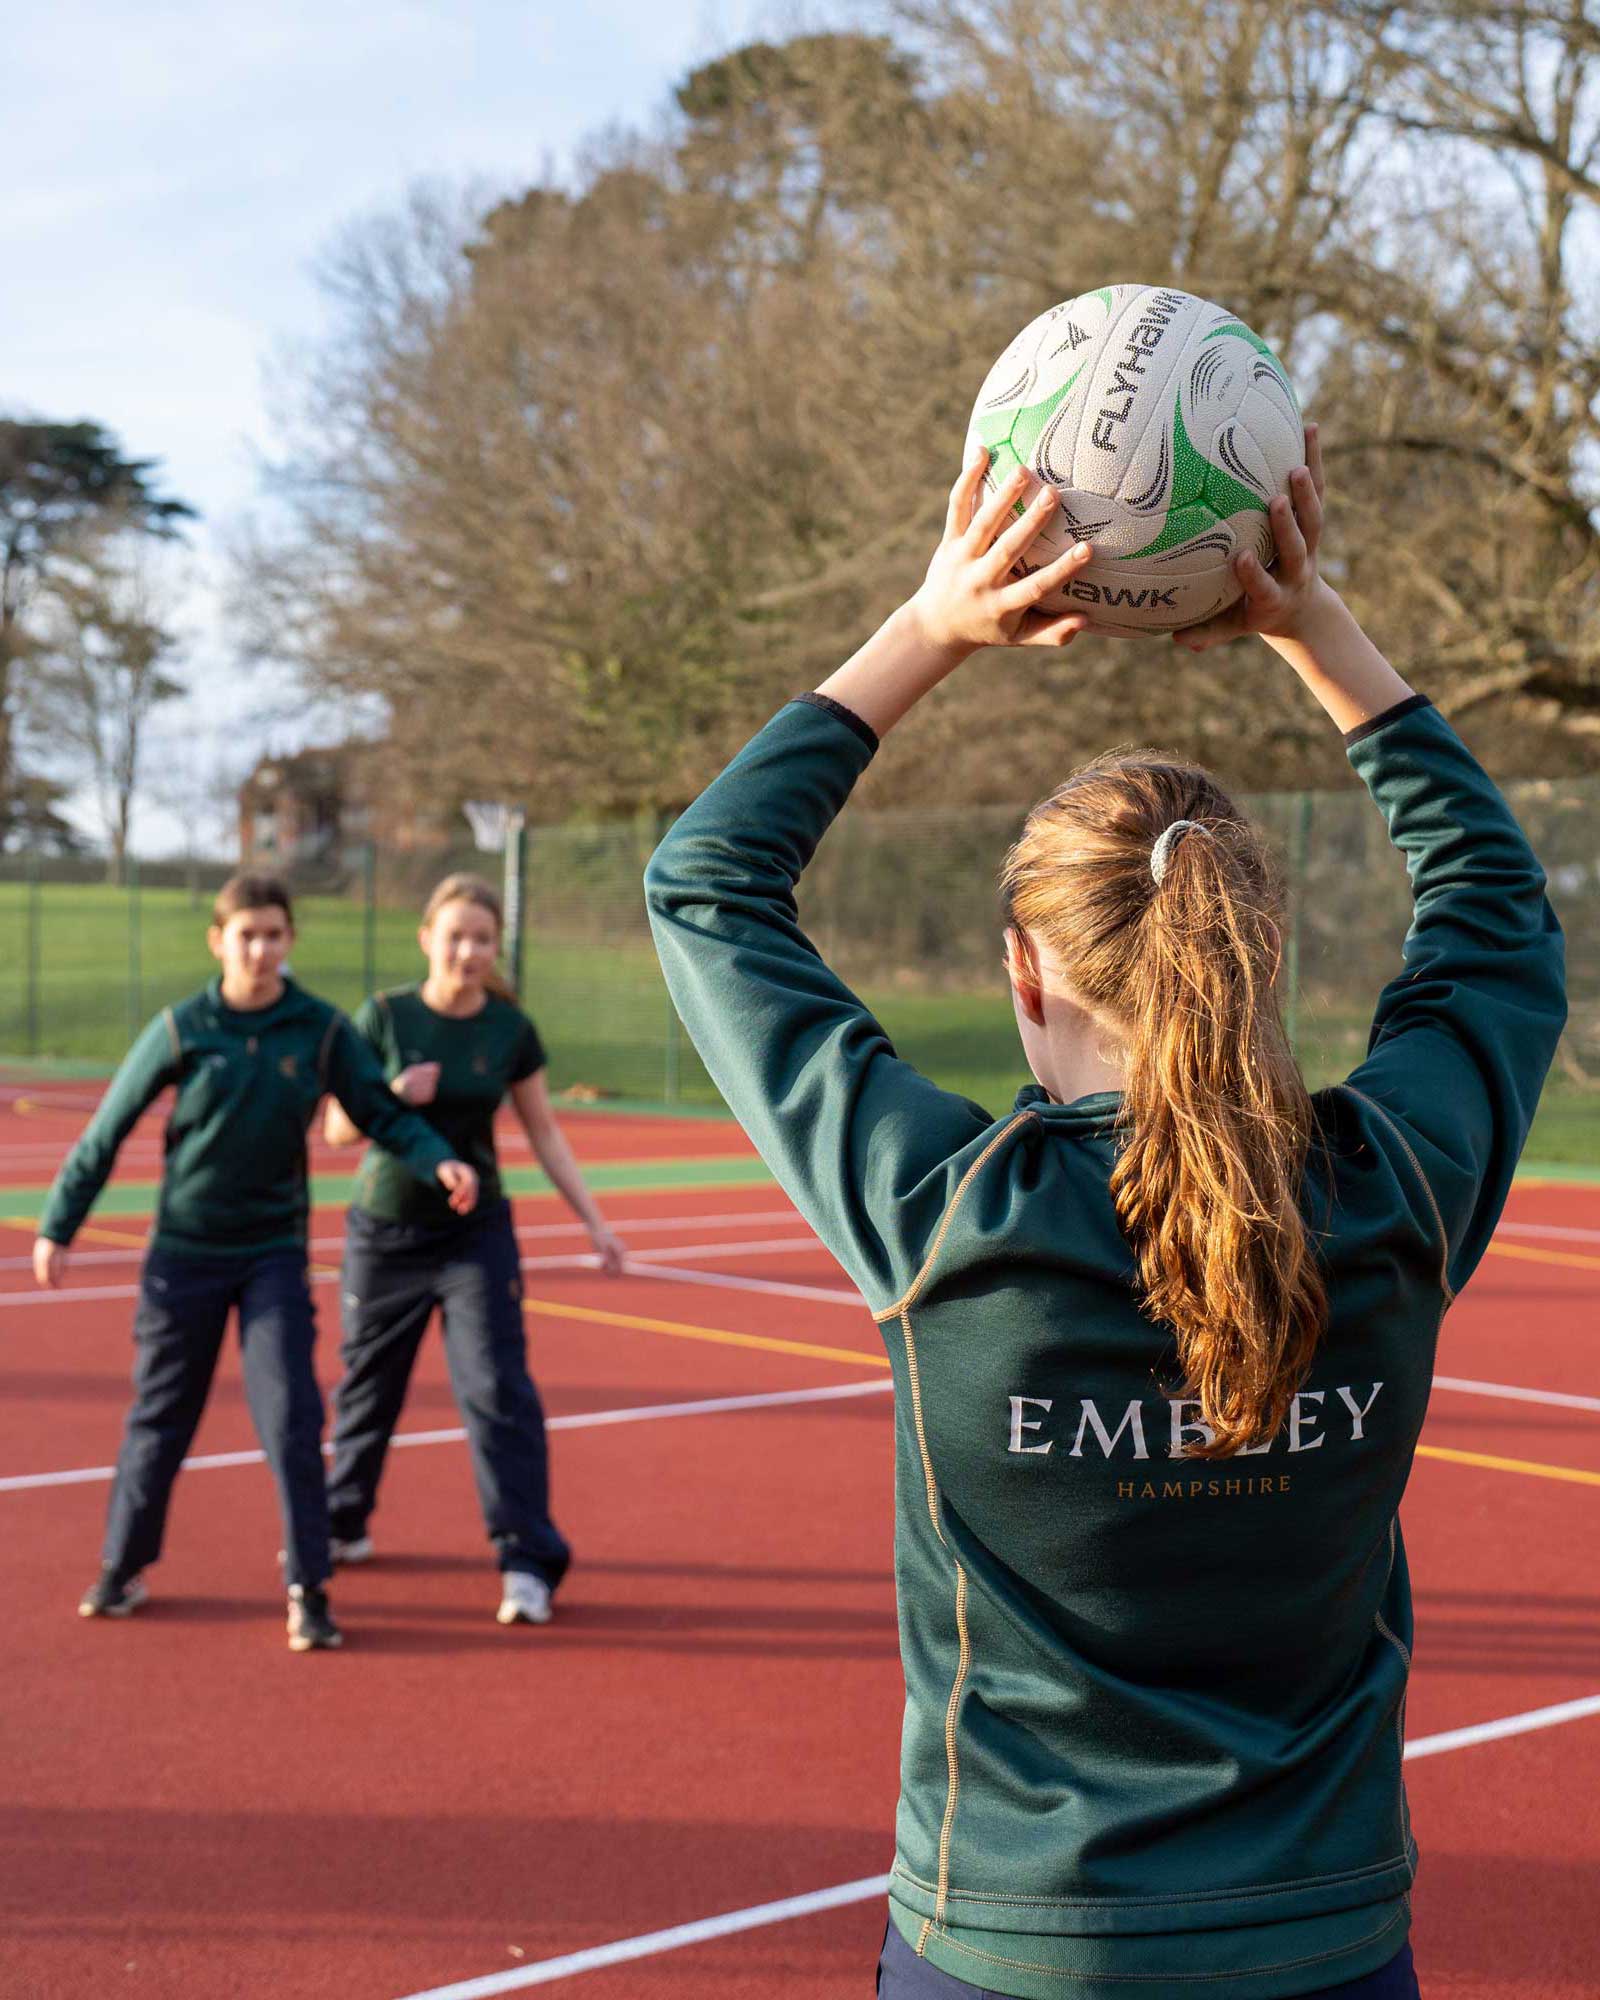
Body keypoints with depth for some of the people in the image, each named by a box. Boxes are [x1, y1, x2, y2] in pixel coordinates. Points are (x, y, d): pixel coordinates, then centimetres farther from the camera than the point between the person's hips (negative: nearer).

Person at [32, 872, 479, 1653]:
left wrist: (438, 1160, -23)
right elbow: (107, 1130, 0)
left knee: (291, 1416, -9)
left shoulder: (321, 1030, -7)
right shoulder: (181, 1029, -8)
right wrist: (57, 1227, 5)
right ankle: (122, 1567, 29)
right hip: (184, 1250, 0)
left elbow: (381, 1113, -3)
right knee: (160, 1416, 10)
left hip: (275, 1251, 0)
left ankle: (308, 1590, -1)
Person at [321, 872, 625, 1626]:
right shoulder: (385, 1016, -9)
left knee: (498, 1389, -9)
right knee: (367, 1387, 13)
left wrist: (594, 1221, 0)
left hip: (476, 1236, 0)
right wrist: (394, 1098, -26)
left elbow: (544, 1132, 5)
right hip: (384, 1232, 0)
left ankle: (527, 1562, -4)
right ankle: (343, 1525, 36)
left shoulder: (510, 1029, -4)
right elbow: (339, 1127, -6)